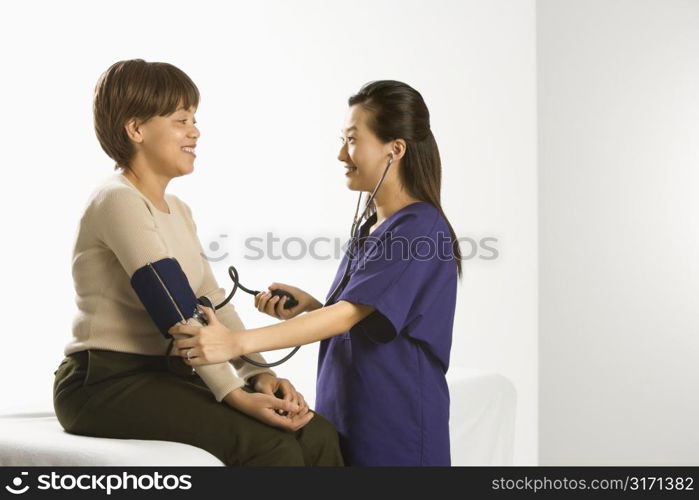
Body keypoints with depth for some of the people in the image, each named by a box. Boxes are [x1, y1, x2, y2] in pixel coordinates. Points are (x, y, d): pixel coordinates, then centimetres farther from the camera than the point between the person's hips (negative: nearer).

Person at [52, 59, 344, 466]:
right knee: (271, 446, -25)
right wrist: (234, 395, -27)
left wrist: (259, 374, -8)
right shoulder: (118, 202, -12)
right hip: (106, 384, -8)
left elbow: (212, 303, 6)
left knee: (318, 436, -10)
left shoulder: (178, 210, 17)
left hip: (168, 374, 8)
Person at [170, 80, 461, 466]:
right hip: (349, 417, 8)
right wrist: (309, 305, -4)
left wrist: (237, 342, -32)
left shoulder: (420, 229, -15)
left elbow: (348, 315, -24)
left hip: (396, 430, -8)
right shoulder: (371, 228, 13)